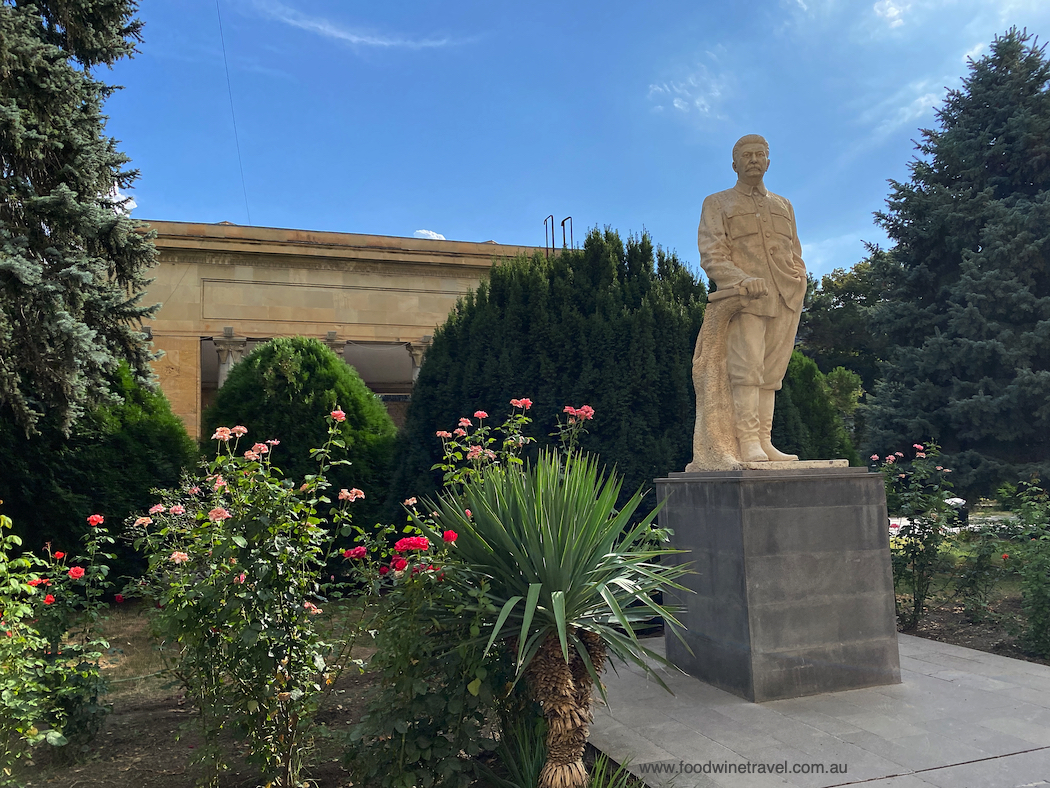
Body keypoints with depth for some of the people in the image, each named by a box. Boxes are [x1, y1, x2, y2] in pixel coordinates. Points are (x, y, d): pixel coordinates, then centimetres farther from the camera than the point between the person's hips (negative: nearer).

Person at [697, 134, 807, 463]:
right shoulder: (717, 204, 12)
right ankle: (749, 443, -17)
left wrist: (798, 284, 8)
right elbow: (711, 254, -1)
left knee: (772, 372, -1)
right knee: (747, 368, -16)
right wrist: (742, 281, -17)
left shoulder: (783, 205, 27)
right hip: (744, 300, -4)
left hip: (785, 301, 4)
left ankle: (764, 442, 0)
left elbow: (795, 253, 28)